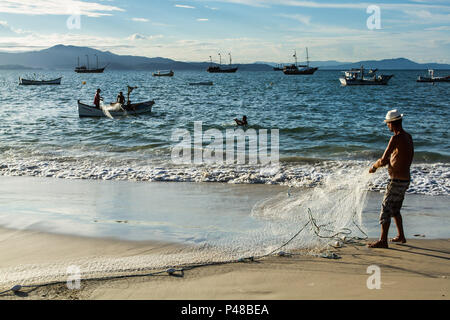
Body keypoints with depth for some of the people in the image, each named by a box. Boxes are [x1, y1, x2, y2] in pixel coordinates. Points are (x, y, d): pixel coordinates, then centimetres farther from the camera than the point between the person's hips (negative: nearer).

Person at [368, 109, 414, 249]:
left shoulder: (396, 138, -20)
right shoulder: (408, 137, 9)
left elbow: (383, 161, -23)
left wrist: (374, 166, -5)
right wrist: (380, 164, 14)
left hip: (397, 181, -9)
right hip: (406, 180, 9)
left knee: (386, 208, -5)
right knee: (395, 209, 22)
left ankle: (383, 241, -3)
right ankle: (401, 237, 31)